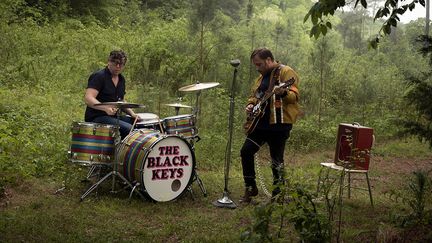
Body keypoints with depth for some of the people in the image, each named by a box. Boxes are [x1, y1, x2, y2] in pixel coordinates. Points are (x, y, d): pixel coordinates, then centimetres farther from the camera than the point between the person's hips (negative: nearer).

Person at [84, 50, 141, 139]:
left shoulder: (121, 79, 14)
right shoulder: (99, 76, -11)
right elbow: (88, 99, -22)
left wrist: (132, 113, 8)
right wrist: (105, 108, -38)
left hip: (114, 116, 9)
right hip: (97, 117, -9)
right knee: (129, 129, -27)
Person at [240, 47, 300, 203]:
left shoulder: (286, 72, -6)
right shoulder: (261, 77, 18)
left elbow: (295, 96, -16)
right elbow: (254, 96, 29)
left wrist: (283, 93, -36)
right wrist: (250, 105, 8)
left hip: (279, 123, -8)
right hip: (260, 123, 8)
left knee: (276, 160, -4)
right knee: (246, 151, 1)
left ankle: (278, 194, 10)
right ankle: (250, 188, 14)